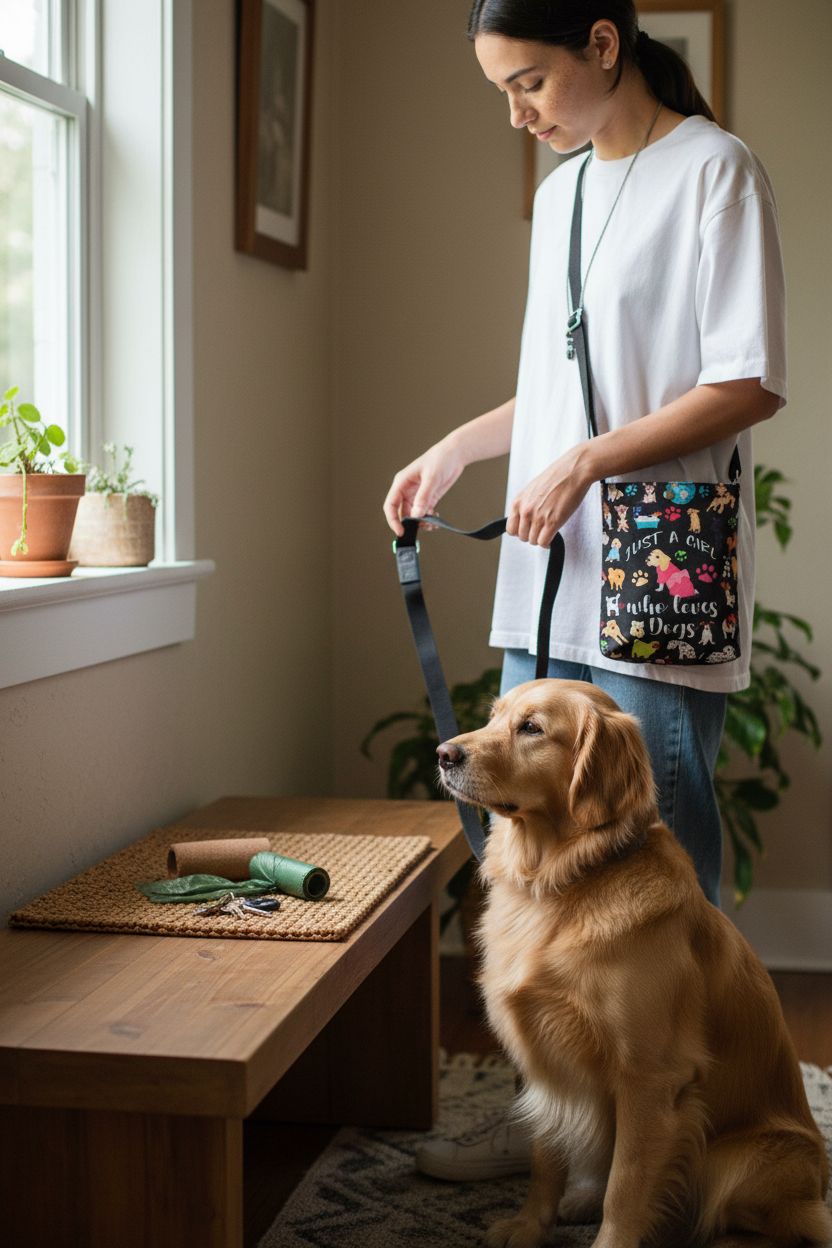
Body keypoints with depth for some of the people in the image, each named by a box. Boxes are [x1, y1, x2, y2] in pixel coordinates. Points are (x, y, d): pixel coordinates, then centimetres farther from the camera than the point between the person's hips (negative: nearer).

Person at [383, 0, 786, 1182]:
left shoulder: (714, 172, -6)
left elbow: (752, 385, -13)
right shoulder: (561, 188, 18)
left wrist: (588, 461, -17)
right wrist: (458, 449, 17)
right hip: (546, 578, 8)